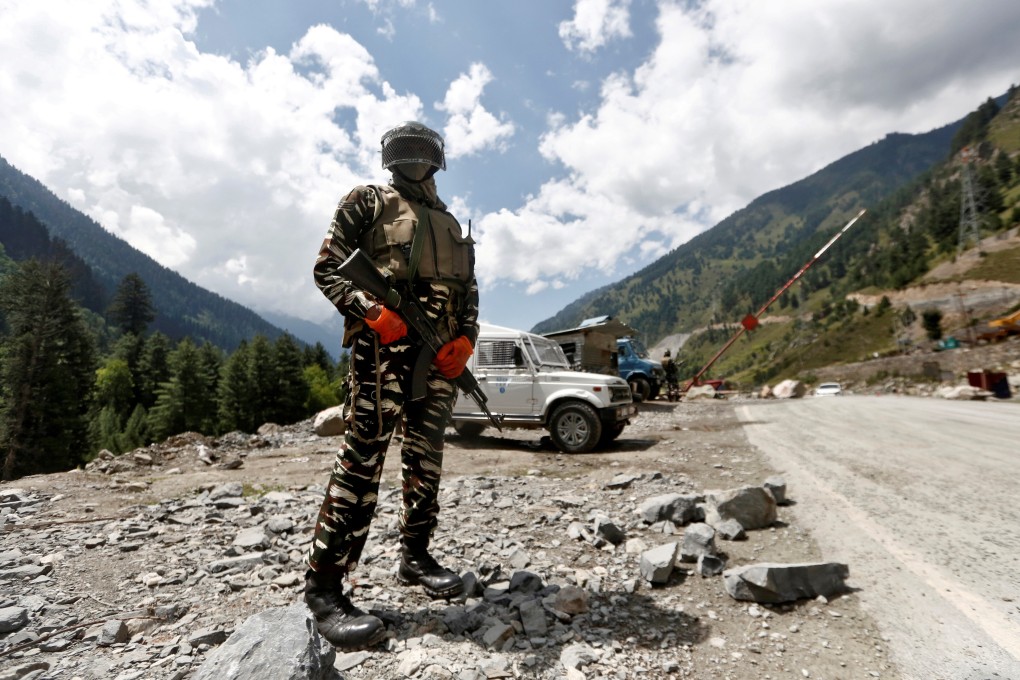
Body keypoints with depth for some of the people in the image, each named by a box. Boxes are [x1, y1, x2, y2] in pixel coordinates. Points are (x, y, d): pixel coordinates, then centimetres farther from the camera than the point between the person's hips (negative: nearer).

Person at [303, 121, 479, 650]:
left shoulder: (451, 225, 25)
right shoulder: (366, 203, 11)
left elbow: (470, 292, 20)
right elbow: (328, 268, 1)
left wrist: (465, 338, 1)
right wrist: (370, 309, -17)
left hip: (441, 352, 6)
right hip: (383, 344, -5)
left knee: (425, 459, 9)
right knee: (362, 457, -12)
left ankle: (415, 557, 23)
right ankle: (324, 588, -5)